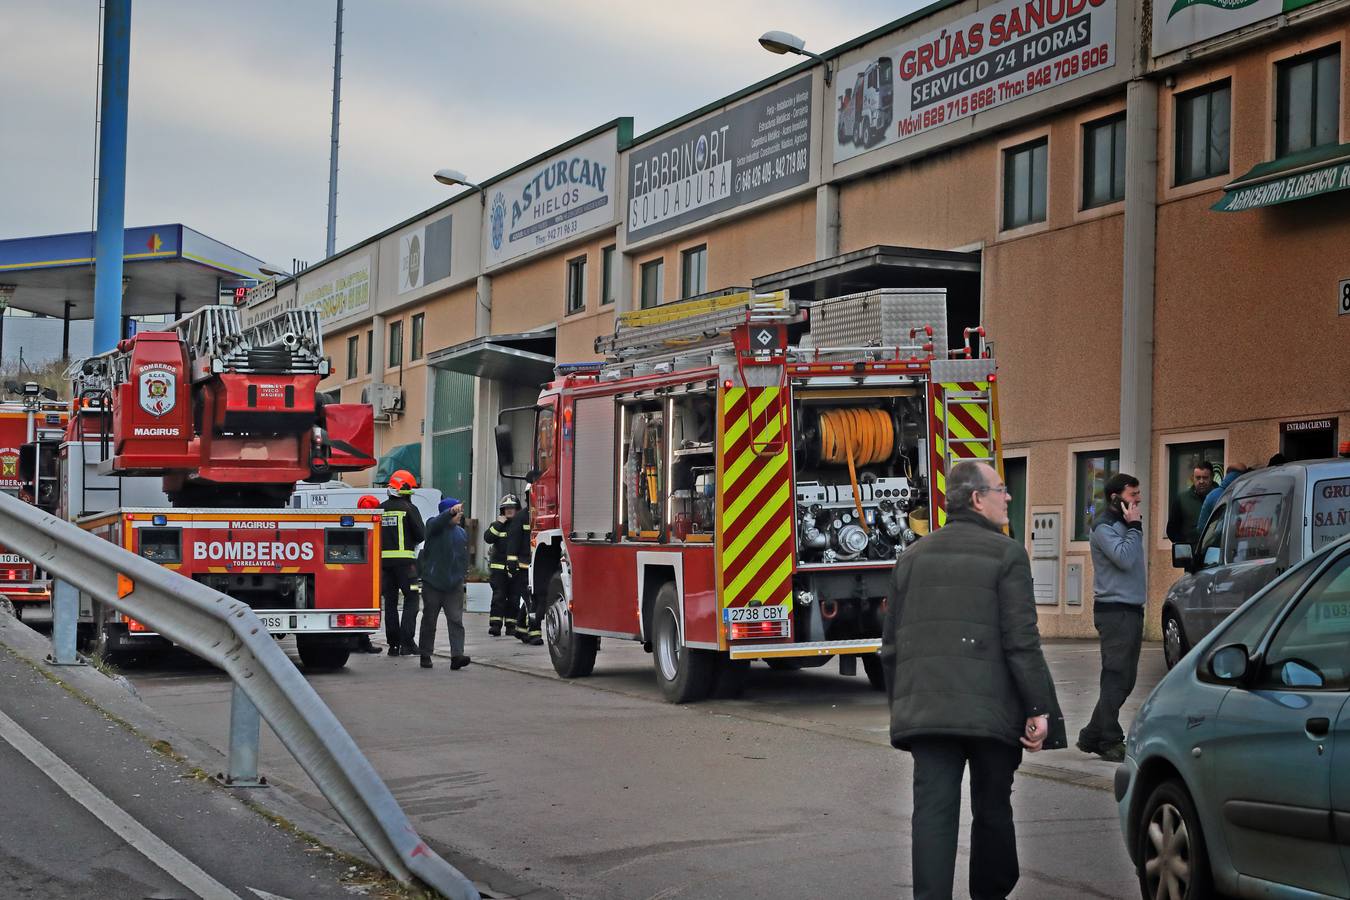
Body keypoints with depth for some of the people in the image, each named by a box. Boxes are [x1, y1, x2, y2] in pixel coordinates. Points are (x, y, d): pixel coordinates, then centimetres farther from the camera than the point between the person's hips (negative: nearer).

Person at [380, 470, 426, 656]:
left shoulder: (381, 509, 8)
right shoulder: (409, 509, -7)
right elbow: (421, 534, -9)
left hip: (384, 560, 5)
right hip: (405, 561, -5)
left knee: (390, 602, 10)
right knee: (411, 600, 1)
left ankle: (393, 643, 8)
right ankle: (407, 642, -9)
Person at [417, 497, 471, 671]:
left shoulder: (461, 533, 12)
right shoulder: (434, 526, -4)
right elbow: (439, 521, -29)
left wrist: (464, 575, 19)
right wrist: (451, 511, -45)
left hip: (454, 585, 3)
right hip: (432, 583, -3)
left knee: (456, 620, -8)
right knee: (429, 620, 7)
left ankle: (457, 656, -14)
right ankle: (425, 655, 19)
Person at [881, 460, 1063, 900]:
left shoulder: (913, 557, 13)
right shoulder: (1006, 554, -4)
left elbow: (891, 644, 14)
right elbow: (1021, 641, -11)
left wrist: (900, 706, 22)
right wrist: (1039, 710, -8)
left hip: (925, 710, 3)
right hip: (991, 710, -3)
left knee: (933, 811, -2)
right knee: (993, 810, 13)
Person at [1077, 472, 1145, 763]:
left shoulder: (1124, 525, 19)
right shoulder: (1103, 527, -9)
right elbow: (1125, 558, -22)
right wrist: (1134, 527, -16)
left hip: (1130, 610, 10)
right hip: (1114, 611, -10)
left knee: (1123, 679, 11)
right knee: (1116, 677, -8)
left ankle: (1093, 736, 17)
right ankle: (1110, 742, -4)